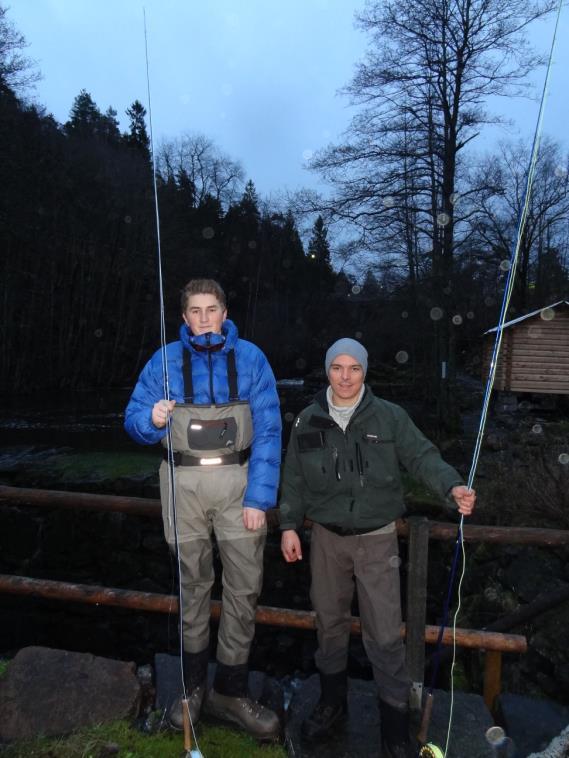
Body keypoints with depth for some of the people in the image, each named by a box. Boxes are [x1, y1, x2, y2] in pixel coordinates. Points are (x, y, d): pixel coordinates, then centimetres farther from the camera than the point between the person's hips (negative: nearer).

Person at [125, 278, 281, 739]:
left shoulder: (250, 358, -1)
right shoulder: (165, 360, 3)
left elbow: (268, 431, -4)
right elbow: (133, 419, 6)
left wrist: (259, 497, -11)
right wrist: (152, 419, -18)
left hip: (239, 481, 0)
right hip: (184, 482, 1)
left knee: (244, 586, 2)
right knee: (192, 583, 13)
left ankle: (231, 690, 22)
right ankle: (194, 681, 32)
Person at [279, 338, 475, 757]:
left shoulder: (390, 417, -7)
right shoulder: (308, 420, -1)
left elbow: (422, 455, -8)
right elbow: (294, 478, 6)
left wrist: (453, 485, -26)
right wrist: (289, 526, 5)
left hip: (377, 538, -2)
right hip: (327, 537, 3)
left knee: (384, 633, -1)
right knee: (329, 621, 18)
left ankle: (395, 718, 21)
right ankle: (333, 698, 41)